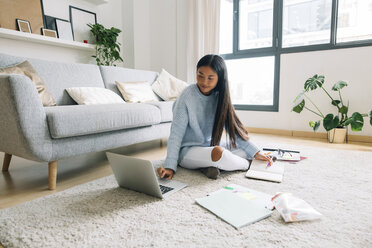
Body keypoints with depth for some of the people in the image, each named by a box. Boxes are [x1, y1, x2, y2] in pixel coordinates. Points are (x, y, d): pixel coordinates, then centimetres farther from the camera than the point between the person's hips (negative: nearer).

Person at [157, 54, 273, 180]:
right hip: (187, 151, -6)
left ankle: (208, 165, -16)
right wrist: (170, 167, -26)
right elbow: (176, 134, -18)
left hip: (209, 146, 7)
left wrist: (255, 152, -6)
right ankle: (246, 164, -4)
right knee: (218, 153, -34)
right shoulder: (187, 96, -17)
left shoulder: (219, 96, -1)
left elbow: (233, 127, 0)